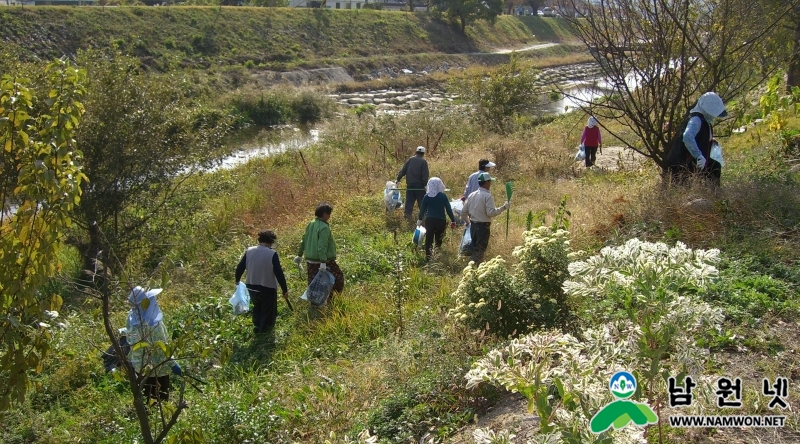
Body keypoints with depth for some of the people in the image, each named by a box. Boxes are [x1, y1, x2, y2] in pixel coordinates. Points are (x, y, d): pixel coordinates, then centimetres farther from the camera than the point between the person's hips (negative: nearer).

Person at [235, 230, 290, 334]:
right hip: (268, 289, -4)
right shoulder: (272, 254, -18)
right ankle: (264, 331, 24)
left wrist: (237, 280, 21)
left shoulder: (249, 251, -4)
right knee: (268, 311, 16)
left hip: (252, 287, 5)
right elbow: (279, 274, -18)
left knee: (257, 307, 30)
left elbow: (239, 268, 3)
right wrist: (285, 290, -9)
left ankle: (257, 325, 30)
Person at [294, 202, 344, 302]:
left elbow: (304, 240, 14)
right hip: (325, 260, -8)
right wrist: (323, 262, -28)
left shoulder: (311, 224, 7)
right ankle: (330, 301, 6)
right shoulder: (324, 227, -18)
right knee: (338, 277, 7)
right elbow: (322, 246, -26)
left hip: (310, 260, 8)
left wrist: (300, 255, 23)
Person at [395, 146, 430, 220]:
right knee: (421, 200, 6)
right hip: (419, 184, -3)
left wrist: (398, 179, 9)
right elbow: (425, 175, -10)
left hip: (410, 184, 3)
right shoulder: (423, 162, -5)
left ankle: (407, 213, 3)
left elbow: (403, 170, 4)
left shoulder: (410, 159, 5)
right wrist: (426, 184, -8)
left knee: (409, 200, 7)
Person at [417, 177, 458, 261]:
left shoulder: (427, 196, -3)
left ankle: (428, 257, 3)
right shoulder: (443, 196, -5)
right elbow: (448, 209, -2)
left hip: (429, 220, 1)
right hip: (441, 220, -1)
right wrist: (453, 220, 6)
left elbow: (422, 209, 4)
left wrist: (420, 219, 19)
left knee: (428, 239, 7)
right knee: (439, 240, 10)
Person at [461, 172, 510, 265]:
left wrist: (468, 222, 27)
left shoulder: (471, 195, 9)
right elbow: (491, 213, -20)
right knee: (480, 251, -3)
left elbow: (463, 213, 11)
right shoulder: (487, 196, -13)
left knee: (475, 250, 16)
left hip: (473, 226, 7)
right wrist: (503, 207, -12)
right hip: (483, 226, -7)